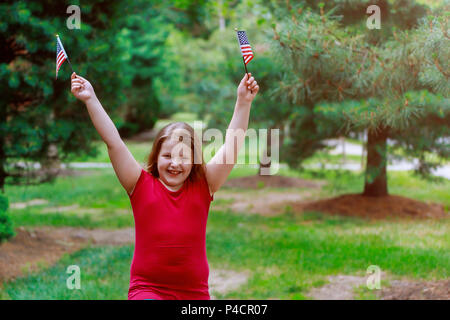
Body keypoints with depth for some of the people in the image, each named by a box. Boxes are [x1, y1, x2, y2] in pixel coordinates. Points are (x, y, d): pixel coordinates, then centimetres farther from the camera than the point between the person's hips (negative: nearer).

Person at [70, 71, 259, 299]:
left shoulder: (203, 186, 4)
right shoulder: (142, 185, 1)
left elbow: (232, 145, 0)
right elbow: (113, 141, -3)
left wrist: (243, 102, -6)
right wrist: (91, 100, -6)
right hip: (147, 290, -2)